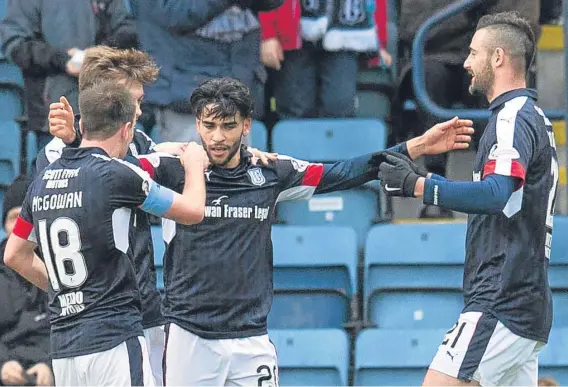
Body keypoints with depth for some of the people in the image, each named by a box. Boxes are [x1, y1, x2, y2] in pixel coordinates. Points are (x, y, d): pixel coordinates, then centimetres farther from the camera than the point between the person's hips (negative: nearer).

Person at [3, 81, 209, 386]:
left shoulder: (42, 181, 11)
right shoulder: (116, 174, -8)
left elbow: (14, 255, 22)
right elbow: (193, 211, 2)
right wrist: (194, 166, 22)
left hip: (63, 347, 7)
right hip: (113, 338, -7)